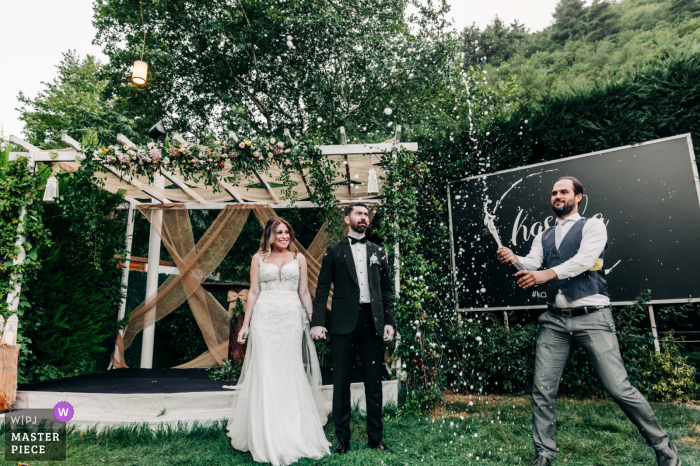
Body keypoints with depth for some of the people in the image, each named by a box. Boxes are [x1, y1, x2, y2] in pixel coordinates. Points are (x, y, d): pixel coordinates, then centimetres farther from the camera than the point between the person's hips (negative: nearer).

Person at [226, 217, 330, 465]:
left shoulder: (298, 258, 9)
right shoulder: (259, 258, 7)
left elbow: (304, 292, 10)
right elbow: (253, 292, 6)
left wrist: (314, 320, 7)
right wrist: (245, 324, 3)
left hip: (292, 318, 1)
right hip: (265, 318, -1)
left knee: (291, 373, 4)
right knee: (265, 373, 1)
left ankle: (293, 434, 18)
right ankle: (267, 437, 14)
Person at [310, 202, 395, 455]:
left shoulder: (378, 252, 14)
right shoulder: (334, 251, 6)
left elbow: (386, 290, 12)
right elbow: (322, 288, 1)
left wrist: (389, 321, 3)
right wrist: (317, 322, -8)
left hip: (373, 321, 2)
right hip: (343, 322, -2)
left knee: (374, 382, 9)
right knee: (341, 383, 5)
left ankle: (375, 437, 22)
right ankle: (342, 439, 18)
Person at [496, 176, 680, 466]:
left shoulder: (592, 226, 5)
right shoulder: (543, 238, 19)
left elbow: (584, 259, -14)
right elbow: (531, 264, 3)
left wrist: (546, 274, -29)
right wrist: (513, 259, -20)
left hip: (592, 318, -4)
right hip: (554, 321, 4)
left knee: (619, 388, -4)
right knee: (542, 390, 1)